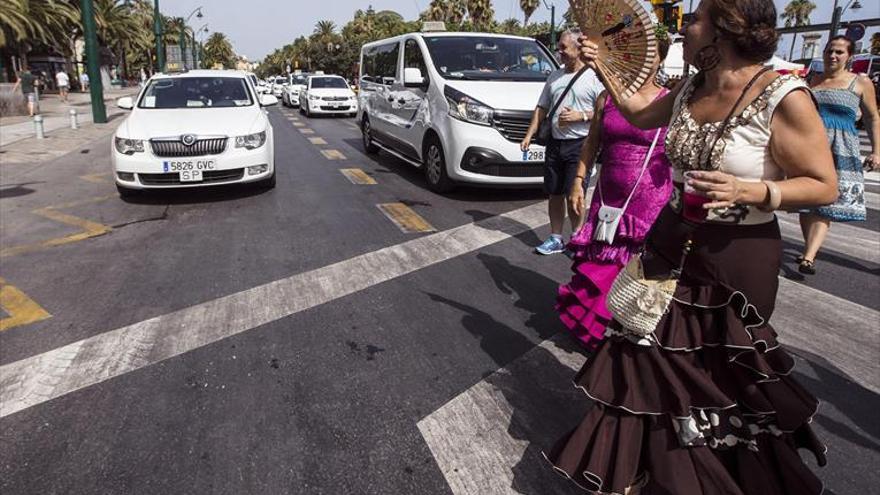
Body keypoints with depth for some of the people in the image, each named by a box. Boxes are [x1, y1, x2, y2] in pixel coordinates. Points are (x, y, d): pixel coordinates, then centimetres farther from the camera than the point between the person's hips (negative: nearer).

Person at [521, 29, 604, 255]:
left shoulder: (594, 77, -5)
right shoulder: (555, 76, 14)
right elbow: (541, 108, 17)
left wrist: (581, 115, -18)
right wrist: (529, 135, 9)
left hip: (579, 145, -6)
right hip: (555, 143, 6)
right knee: (554, 194, 10)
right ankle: (555, 239, 22)